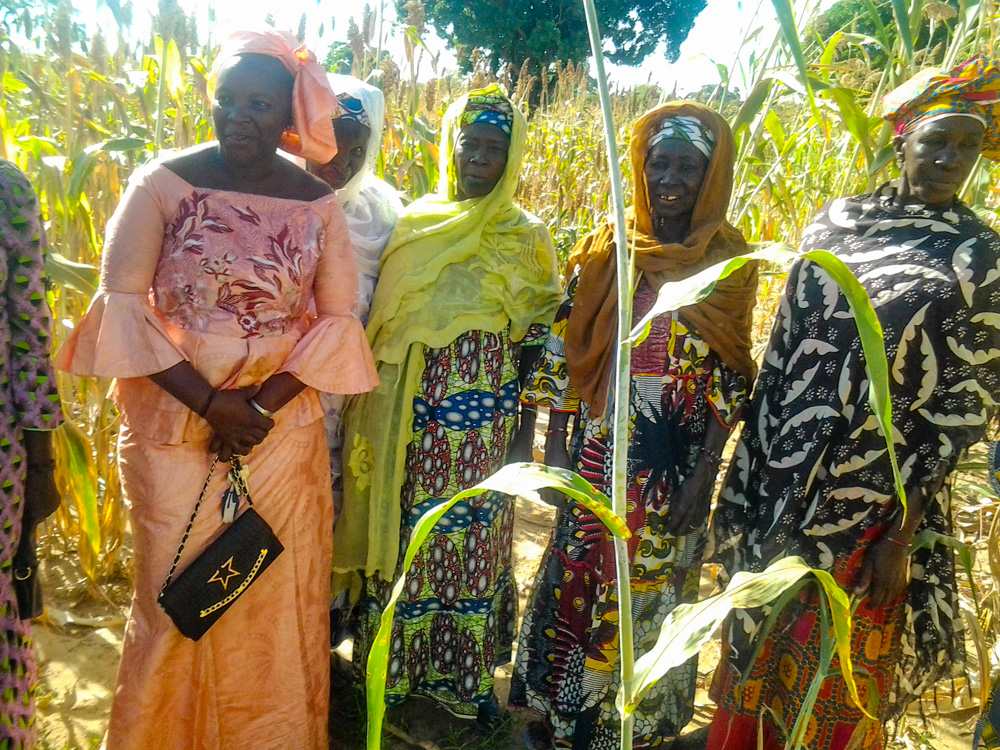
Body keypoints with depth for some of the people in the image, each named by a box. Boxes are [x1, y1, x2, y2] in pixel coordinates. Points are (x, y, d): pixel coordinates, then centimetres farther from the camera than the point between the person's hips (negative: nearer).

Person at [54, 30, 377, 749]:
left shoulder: (318, 203, 1)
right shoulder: (164, 183, -4)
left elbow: (338, 319, 1)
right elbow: (122, 300, -7)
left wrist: (265, 404, -11)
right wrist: (207, 400, -14)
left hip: (282, 427, 2)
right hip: (172, 423, -1)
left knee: (275, 598, 9)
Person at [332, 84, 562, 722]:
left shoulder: (527, 237, 3)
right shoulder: (416, 222, 6)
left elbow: (536, 335, 4)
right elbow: (383, 319, 8)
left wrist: (529, 424, -2)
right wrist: (376, 414, 3)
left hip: (486, 412, -1)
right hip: (412, 409, 1)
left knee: (473, 529, 6)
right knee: (405, 526, 7)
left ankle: (462, 673, 25)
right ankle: (398, 664, 27)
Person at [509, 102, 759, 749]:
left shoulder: (730, 260, -3)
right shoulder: (606, 248, 1)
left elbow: (732, 375, -3)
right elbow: (565, 351, 2)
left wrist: (705, 471, -8)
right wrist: (555, 445, -1)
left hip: (676, 461, -1)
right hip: (601, 449, 1)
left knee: (653, 587, 11)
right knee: (578, 579, 11)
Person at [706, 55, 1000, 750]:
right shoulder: (836, 219, 4)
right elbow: (785, 347, 7)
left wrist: (901, 533, -12)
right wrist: (748, 477, 6)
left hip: (873, 503, -3)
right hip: (780, 488, 3)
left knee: (831, 685, 11)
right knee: (755, 649, 18)